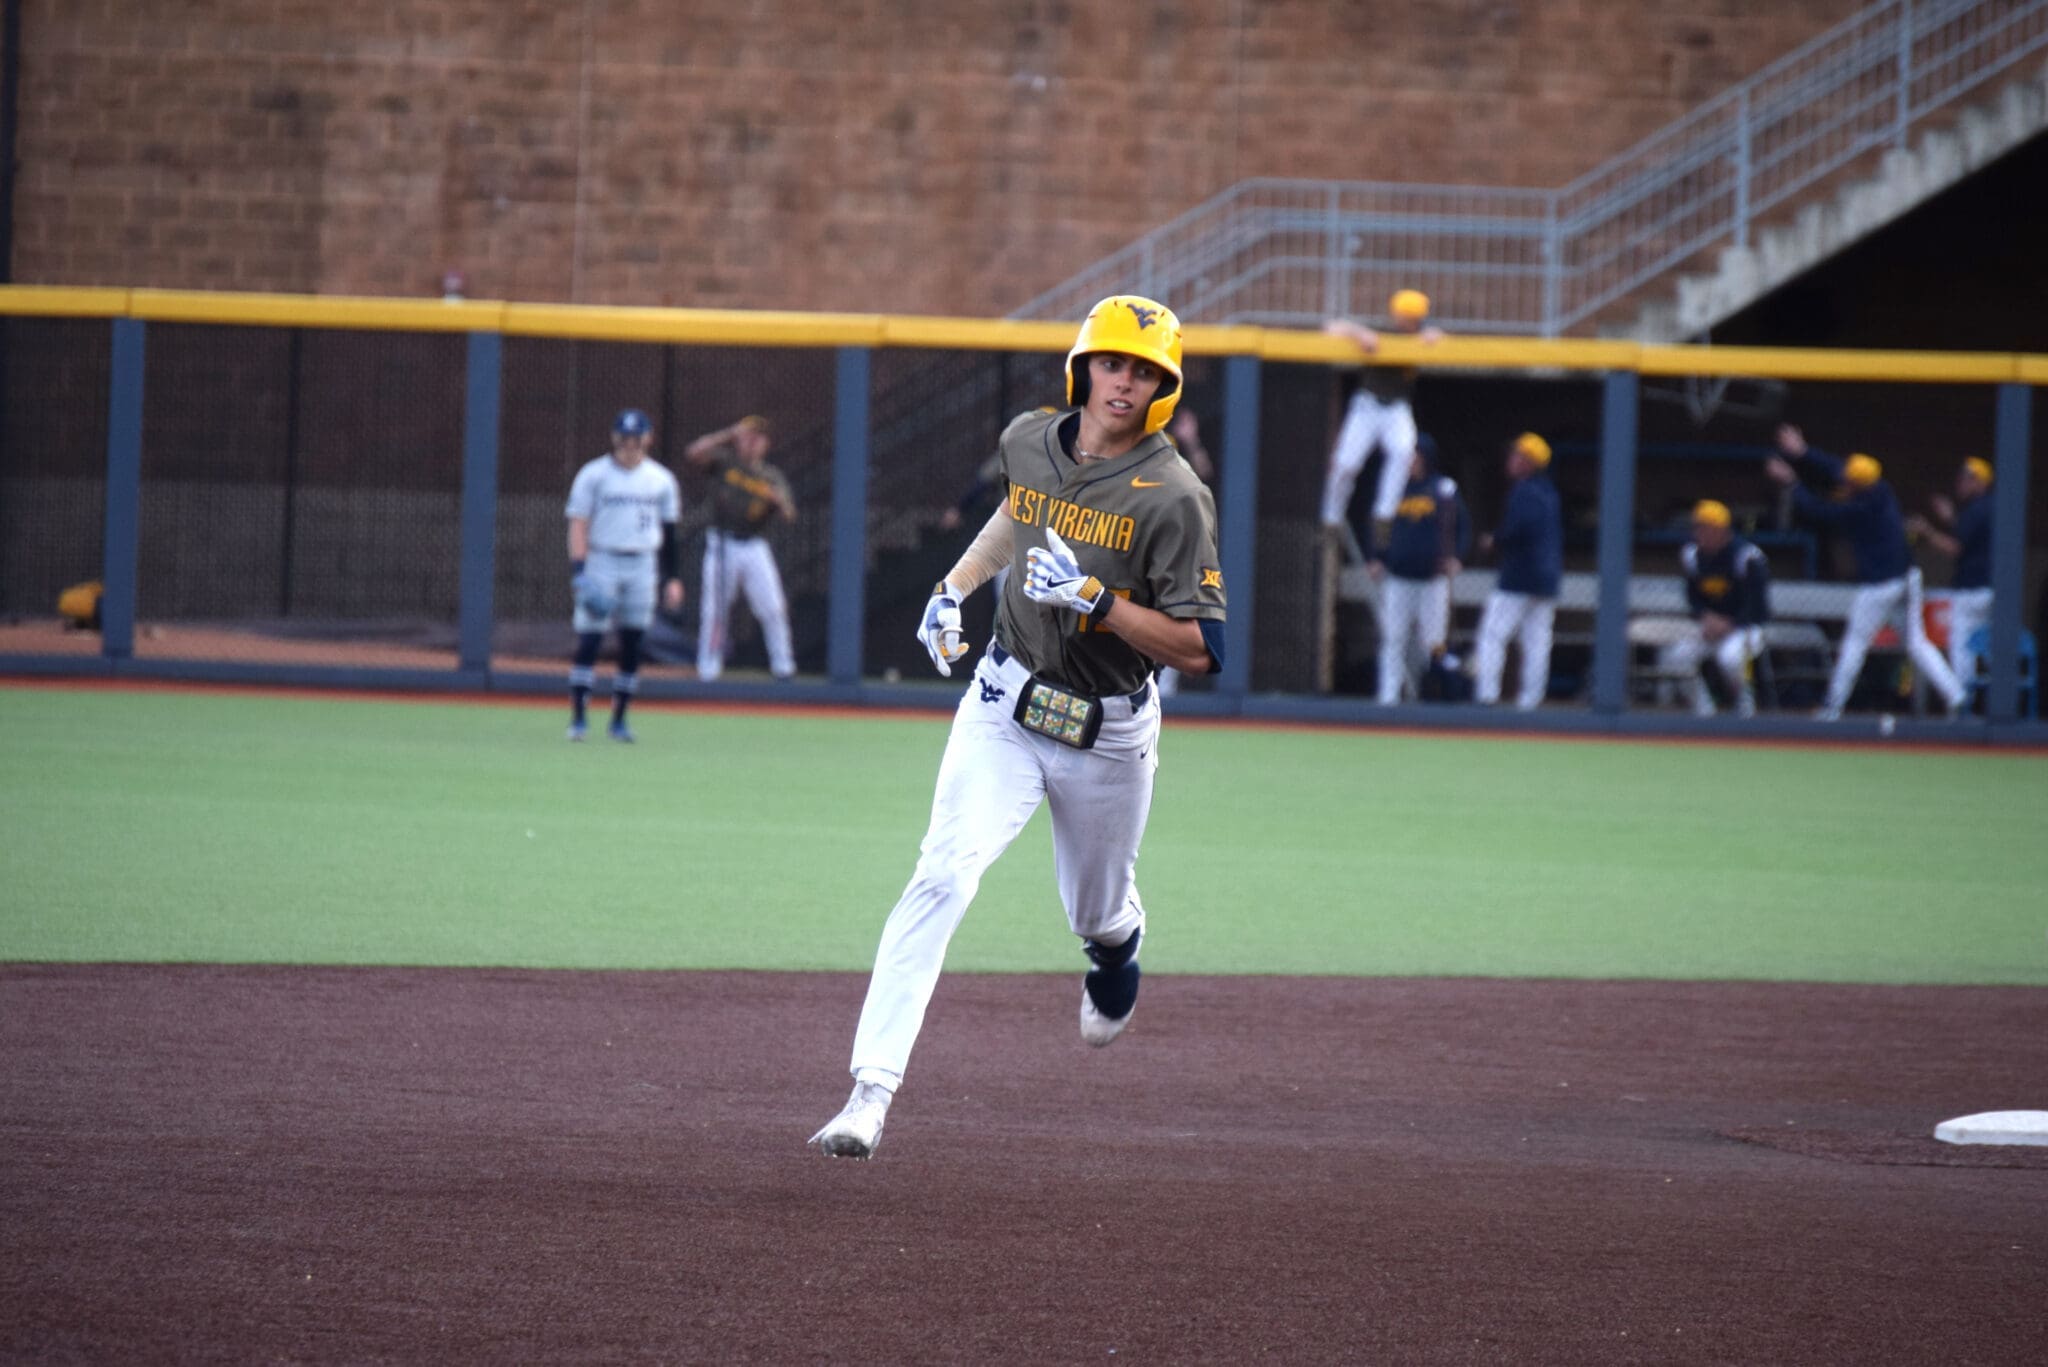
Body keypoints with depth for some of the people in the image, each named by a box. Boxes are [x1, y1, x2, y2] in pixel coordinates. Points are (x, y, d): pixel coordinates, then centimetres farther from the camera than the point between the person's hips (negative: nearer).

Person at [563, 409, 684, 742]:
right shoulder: (594, 475, 0)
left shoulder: (661, 480, 10)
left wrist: (672, 578, 8)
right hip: (601, 565, -3)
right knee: (590, 638, -10)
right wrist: (578, 570, -15)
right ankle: (577, 717, -9)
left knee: (632, 644, 3)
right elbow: (578, 524, -4)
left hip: (642, 566, 3)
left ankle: (619, 718, 11)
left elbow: (669, 531, 13)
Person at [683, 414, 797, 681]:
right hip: (722, 546, -2)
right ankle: (708, 667, 5)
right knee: (714, 609, -2)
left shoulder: (772, 477, 8)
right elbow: (693, 453, -15)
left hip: (755, 547, 2)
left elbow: (789, 516, -1)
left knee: (773, 608, -4)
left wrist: (780, 501, -23)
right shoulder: (724, 464, 3)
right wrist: (729, 434, -14)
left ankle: (782, 664, 5)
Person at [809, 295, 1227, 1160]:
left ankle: (1118, 946, 60)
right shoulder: (1030, 442, -2)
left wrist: (1095, 598, -30)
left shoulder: (1173, 498, -18)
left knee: (1097, 917, 18)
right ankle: (871, 1091, -28)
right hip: (1005, 708, 2)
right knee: (943, 877, -20)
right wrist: (955, 587, 17)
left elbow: (1199, 652, -21)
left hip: (1107, 733, -2)